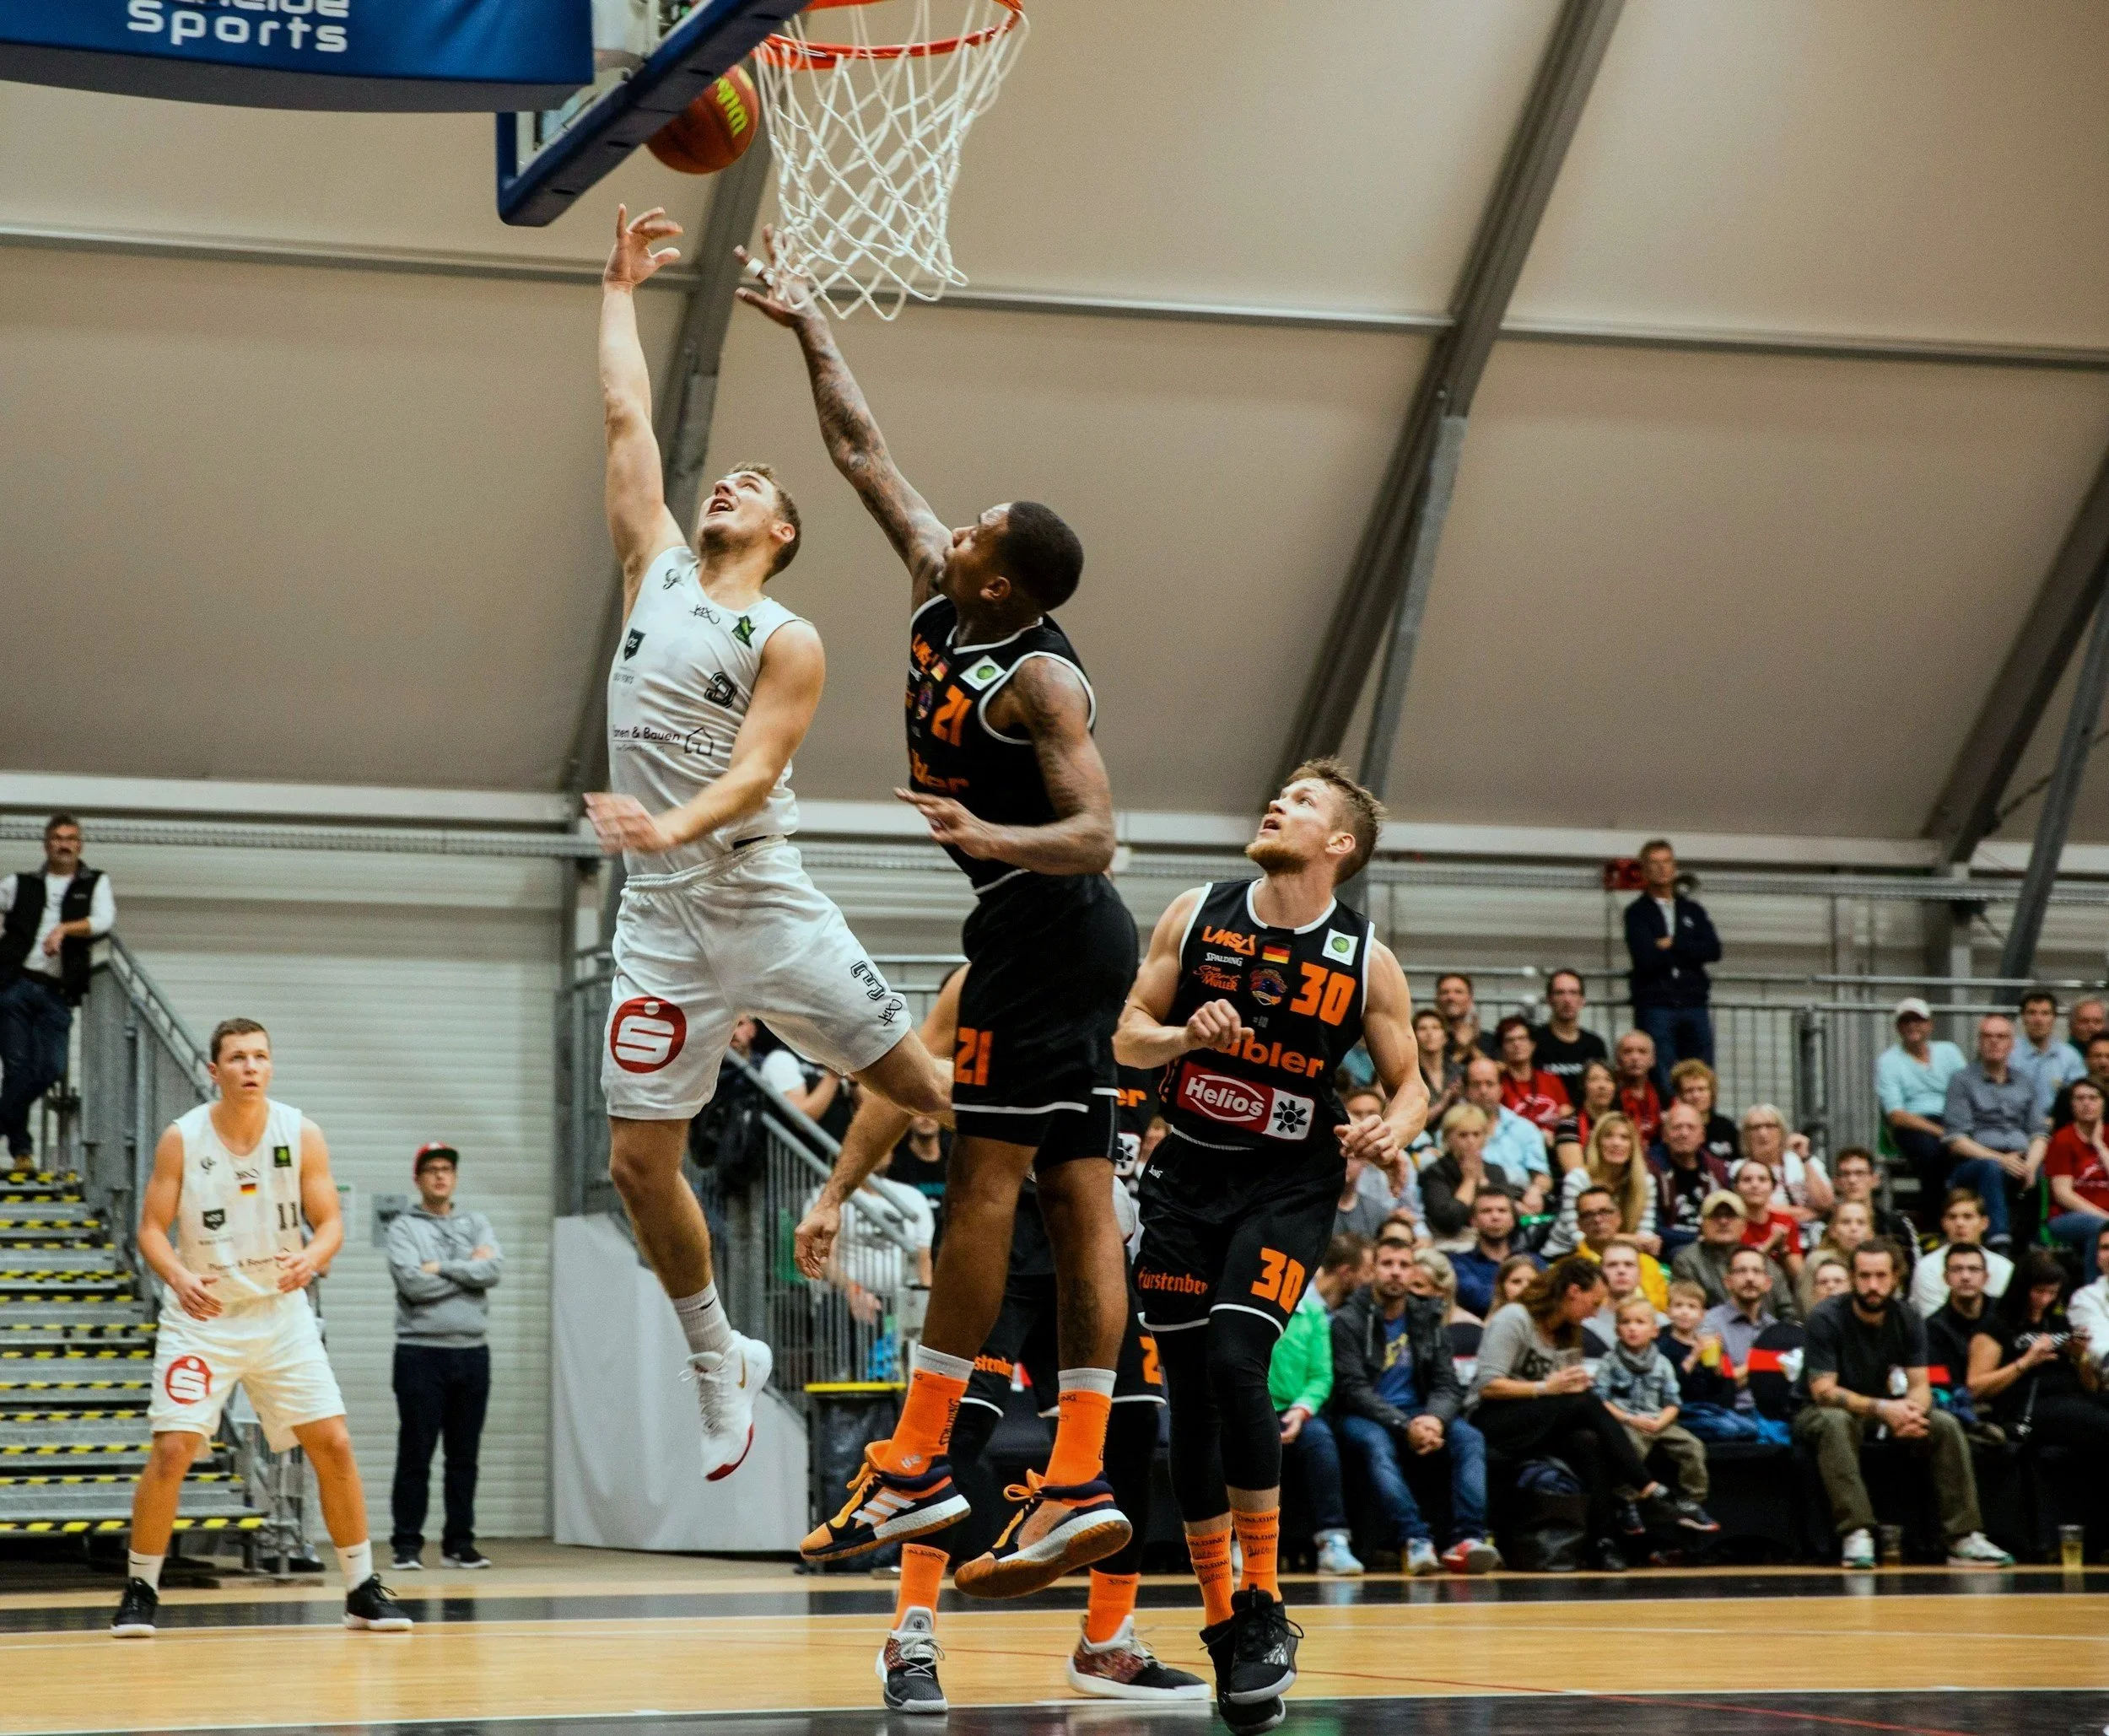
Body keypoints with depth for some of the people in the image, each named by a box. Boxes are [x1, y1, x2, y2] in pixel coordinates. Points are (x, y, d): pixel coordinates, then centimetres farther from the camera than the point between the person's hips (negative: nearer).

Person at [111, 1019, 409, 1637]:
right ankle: (140, 1590, 4)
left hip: (280, 1314, 2)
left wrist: (310, 1259, -25)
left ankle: (363, 1589, 9)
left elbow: (330, 1222, -2)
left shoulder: (302, 1135, -5)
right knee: (171, 1450, -12)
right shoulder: (181, 1139, -9)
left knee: (334, 1446, -3)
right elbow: (152, 1228, -6)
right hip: (202, 1316, -2)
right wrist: (177, 1277, -26)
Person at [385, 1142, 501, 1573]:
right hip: (421, 1351, -4)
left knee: (464, 1456, 7)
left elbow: (493, 1271, -5)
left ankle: (459, 1544, 12)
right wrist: (468, 1269, -7)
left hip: (472, 1352, 4)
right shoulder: (403, 1227, 2)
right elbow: (412, 1283, -14)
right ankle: (407, 1545, 2)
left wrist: (441, 1268, -10)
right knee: (415, 1454, -2)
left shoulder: (477, 1224, 13)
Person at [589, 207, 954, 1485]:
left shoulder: (790, 643, -4)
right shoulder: (657, 571, 10)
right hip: (662, 921, 4)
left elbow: (754, 770, -17)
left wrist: (673, 827, -35)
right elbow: (625, 413, 11)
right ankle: (723, 1366, 18)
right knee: (640, 1163, 1)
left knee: (929, 1092, 0)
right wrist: (623, 288, 17)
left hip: (767, 905, -4)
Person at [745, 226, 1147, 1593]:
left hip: (1045, 926, -9)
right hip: (1054, 935, 9)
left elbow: (1096, 833, -21)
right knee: (1077, 1196, 4)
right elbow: (863, 451, 17)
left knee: (986, 1178, -9)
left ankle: (918, 1465, -9)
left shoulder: (1042, 681, -16)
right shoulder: (938, 595, 8)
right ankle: (1079, 1483, 2)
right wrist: (806, 322, 19)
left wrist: (991, 839, -38)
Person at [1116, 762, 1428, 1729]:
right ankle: (1221, 1626, 17)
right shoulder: (1196, 919, -1)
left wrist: (1394, 1130, -17)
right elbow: (1128, 1038, 4)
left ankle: (1265, 1609, -13)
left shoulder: (1367, 962, -5)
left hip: (1287, 1186, -3)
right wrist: (1186, 1035, -17)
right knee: (1191, 1400, 4)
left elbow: (1409, 1081, 5)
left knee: (1234, 1361, -24)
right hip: (1187, 1176, 3)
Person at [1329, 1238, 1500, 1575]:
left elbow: (1448, 1386, 6)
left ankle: (1468, 1539, -39)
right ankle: (1416, 1540, -49)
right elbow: (1354, 1390, -12)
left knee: (1470, 1438, -24)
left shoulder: (1428, 1320, 11)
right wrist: (1404, 1426, -24)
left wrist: (1434, 1419, -18)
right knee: (1376, 1444, -38)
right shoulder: (1348, 1321, -3)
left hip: (1418, 1417, 4)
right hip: (1364, 1418, -4)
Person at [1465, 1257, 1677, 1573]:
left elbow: (1572, 1393, 12)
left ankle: (1605, 1541, -34)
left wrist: (1577, 1388, -10)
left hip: (1546, 1427, 7)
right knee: (1587, 1402, -27)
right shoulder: (1514, 1319, -6)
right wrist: (1546, 1388, -20)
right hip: (1491, 1422, -7)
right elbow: (1488, 1386, -15)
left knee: (1588, 1442, -28)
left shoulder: (1568, 1334, 18)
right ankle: (1646, 1488, -24)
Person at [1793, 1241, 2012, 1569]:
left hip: (1881, 1411, 5)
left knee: (1947, 1426, -16)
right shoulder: (1827, 1319, -20)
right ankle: (1856, 1535, -43)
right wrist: (1883, 1409, -38)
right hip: (1818, 1414, -5)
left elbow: (1920, 1385, -7)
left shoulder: (1907, 1318, -4)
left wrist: (1912, 1410, -33)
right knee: (1836, 1423, -39)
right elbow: (1823, 1391, -25)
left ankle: (1963, 1539, -16)